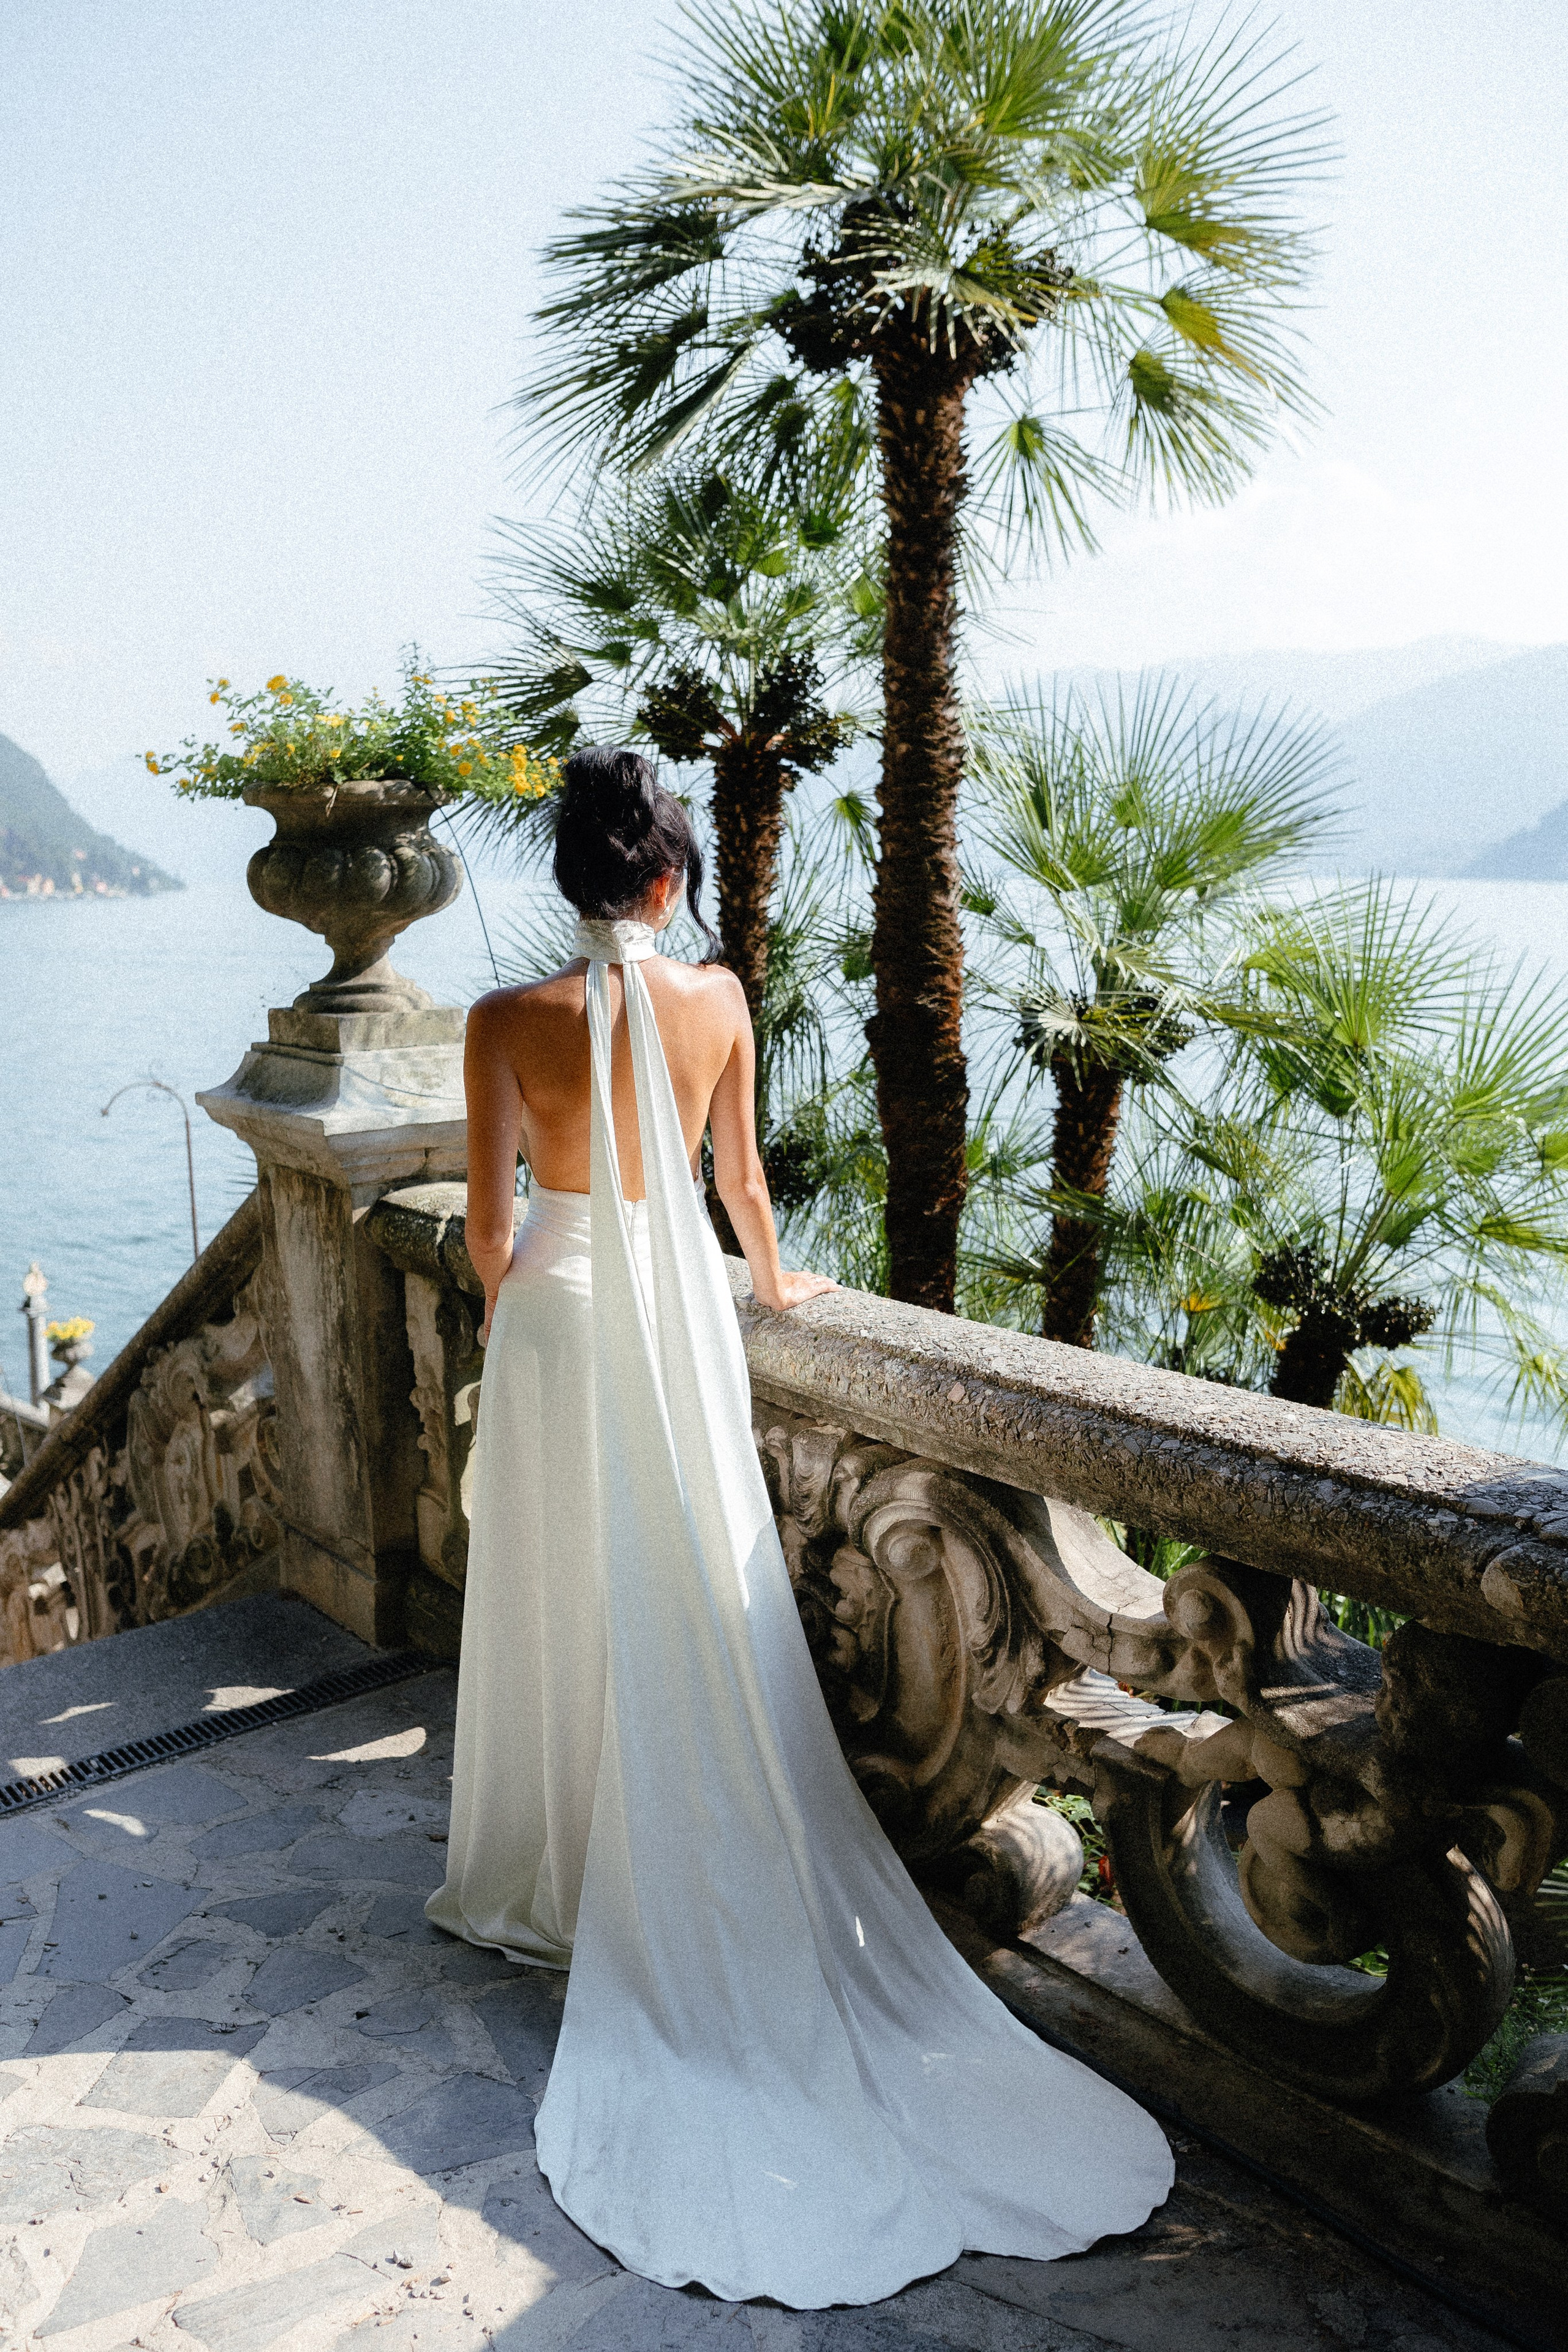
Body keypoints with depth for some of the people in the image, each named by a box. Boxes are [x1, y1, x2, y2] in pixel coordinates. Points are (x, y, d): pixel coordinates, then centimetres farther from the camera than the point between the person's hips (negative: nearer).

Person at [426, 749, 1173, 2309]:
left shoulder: (510, 1022, -12)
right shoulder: (716, 998, -5)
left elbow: (488, 1224, -8)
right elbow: (739, 1174, 7)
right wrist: (770, 1283, 25)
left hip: (560, 1318, -2)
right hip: (682, 1319, 2)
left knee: (567, 1611, 11)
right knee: (700, 1615, 13)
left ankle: (563, 1886, 25)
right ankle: (703, 1881, 26)